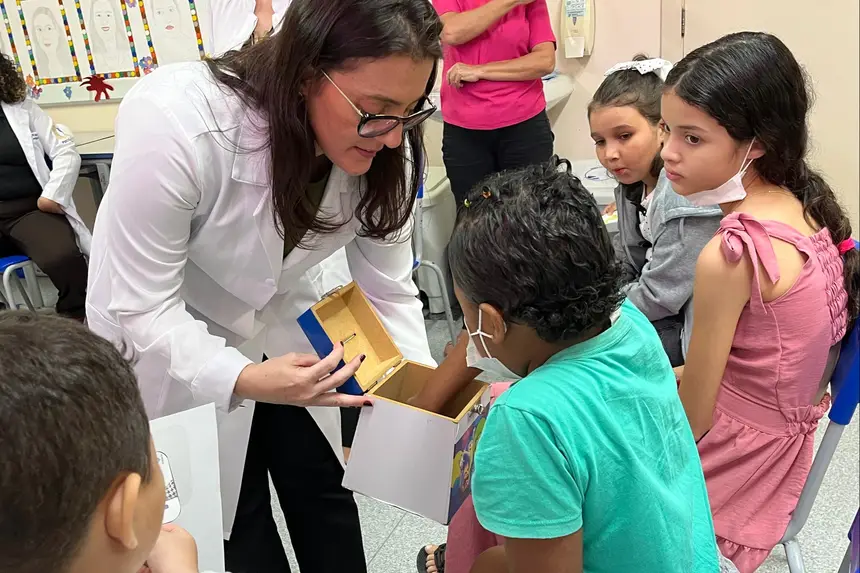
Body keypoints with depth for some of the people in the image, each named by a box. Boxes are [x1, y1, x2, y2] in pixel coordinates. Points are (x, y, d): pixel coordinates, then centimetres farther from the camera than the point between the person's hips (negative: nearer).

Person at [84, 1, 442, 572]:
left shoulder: (379, 145, -21)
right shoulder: (175, 121, -36)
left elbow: (390, 289, -12)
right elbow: (140, 307, -30)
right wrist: (246, 380, -43)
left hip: (284, 322, 4)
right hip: (172, 343, -3)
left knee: (323, 490, 13)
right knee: (230, 516, 10)